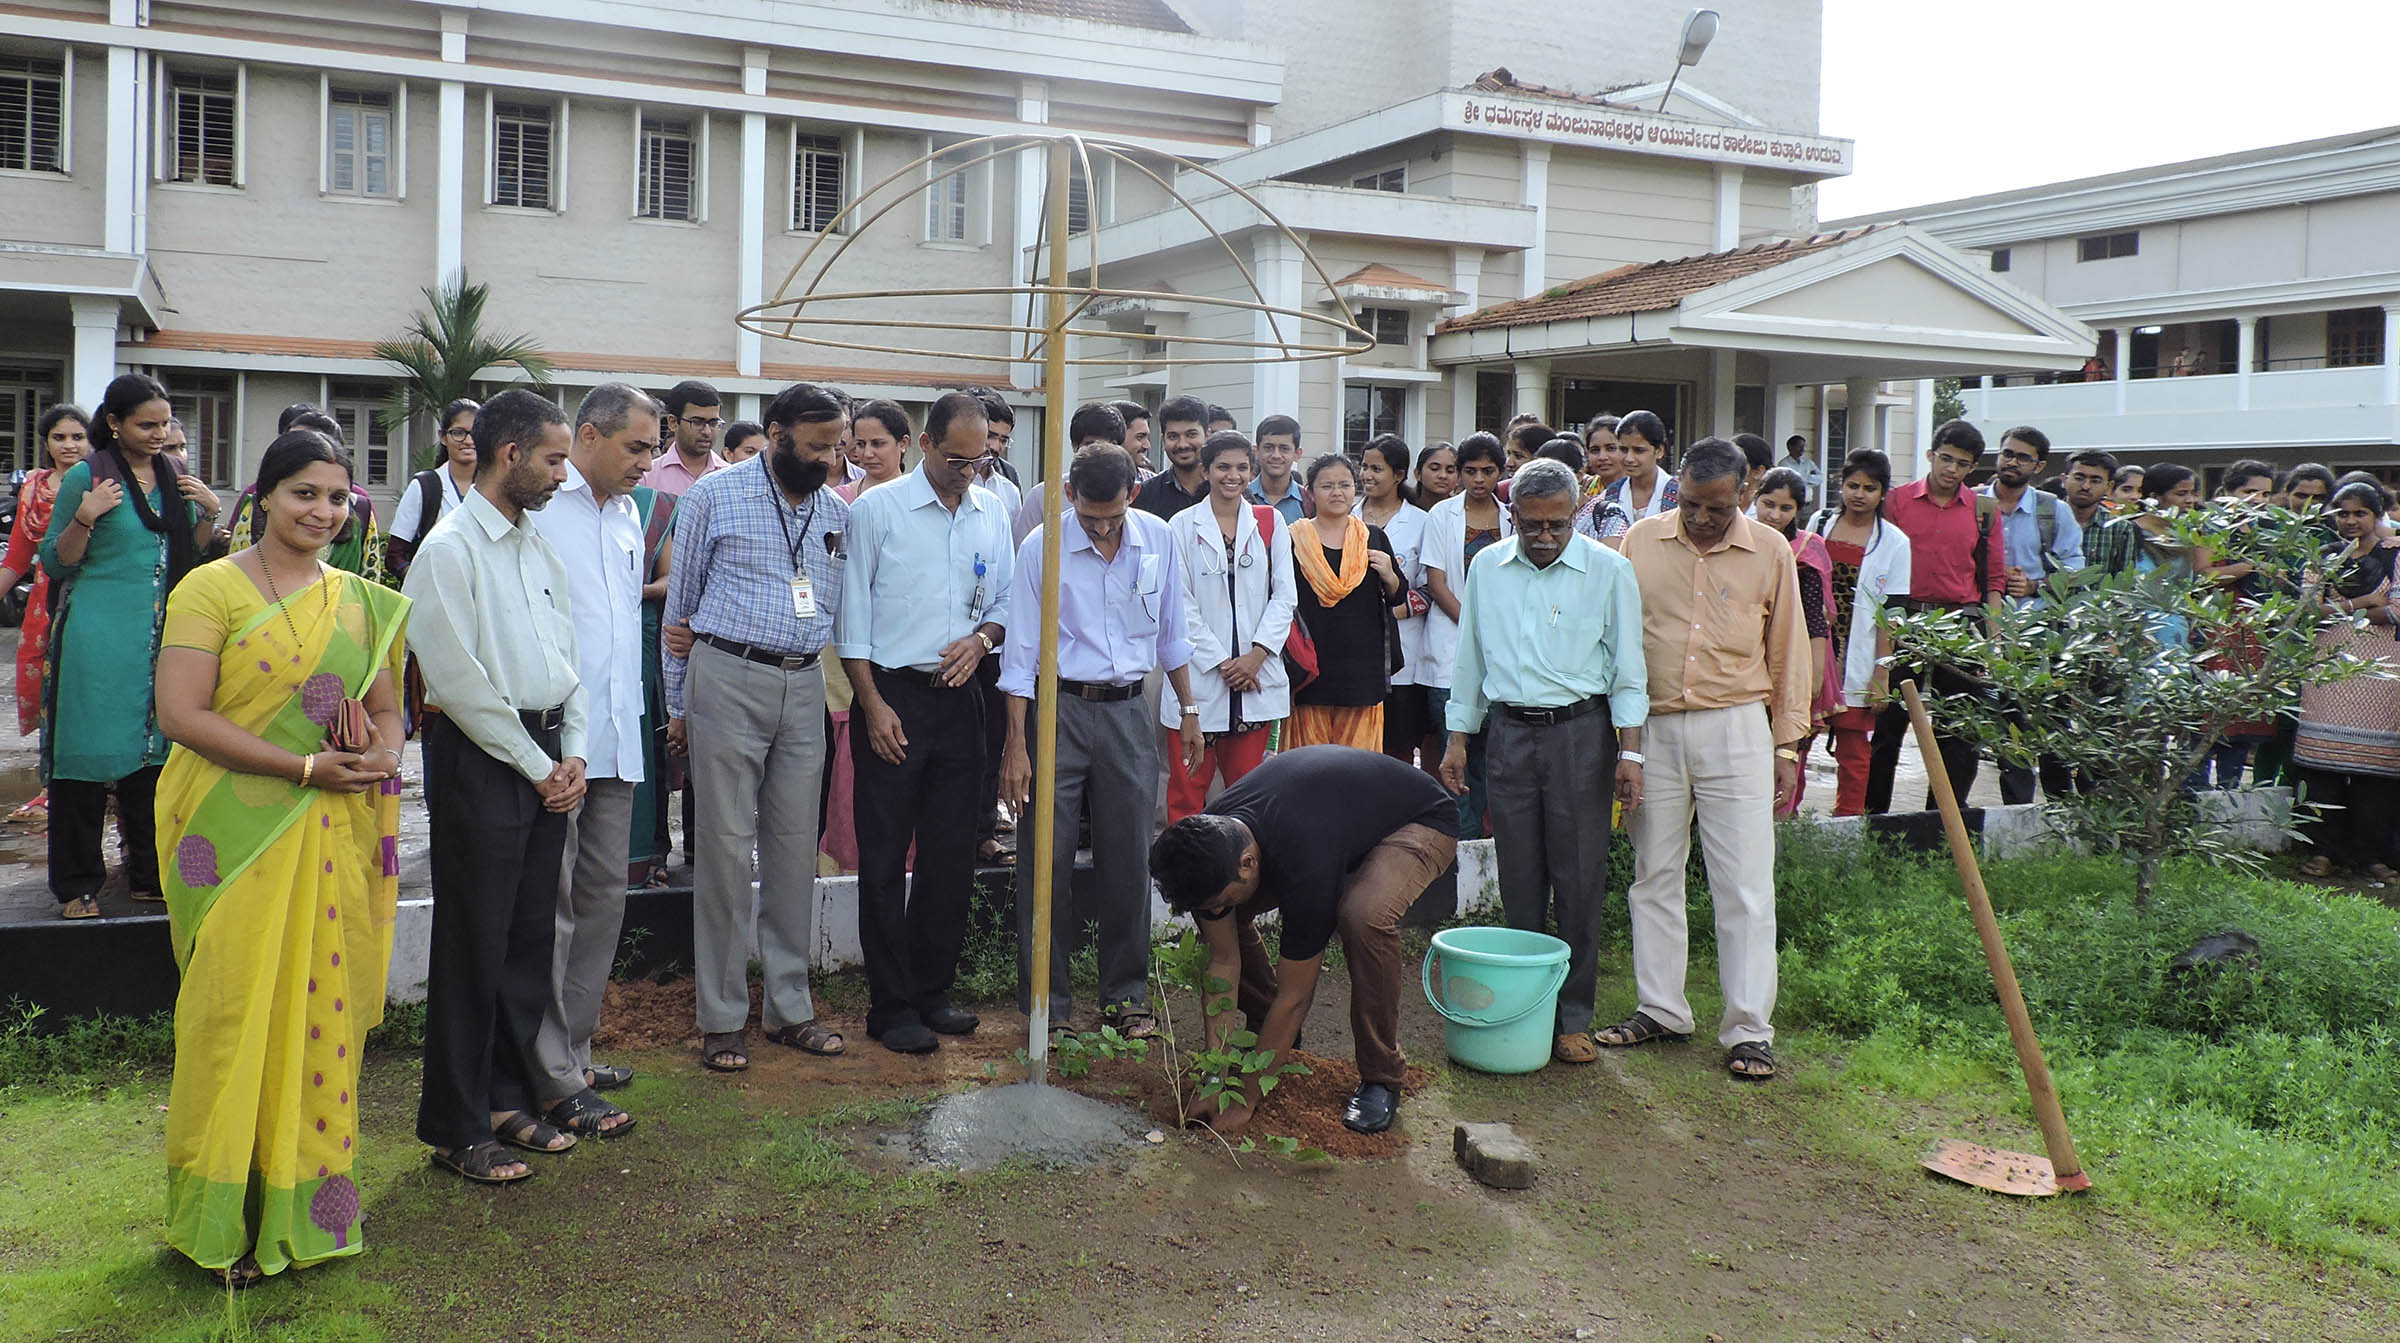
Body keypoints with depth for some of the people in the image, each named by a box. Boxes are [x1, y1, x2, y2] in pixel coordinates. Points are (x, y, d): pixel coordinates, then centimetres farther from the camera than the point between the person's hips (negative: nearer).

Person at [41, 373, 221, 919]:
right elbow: (55, 565, -2)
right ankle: (76, 884, 8)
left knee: (152, 751, 9)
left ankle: (149, 873, 19)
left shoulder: (173, 477, 11)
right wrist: (84, 519, -19)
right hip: (98, 639, -5)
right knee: (88, 752, -1)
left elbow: (190, 556, 19)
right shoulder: (86, 476, -4)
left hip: (161, 639, 5)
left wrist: (208, 513, 2)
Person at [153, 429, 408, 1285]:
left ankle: (305, 1202, 21)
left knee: (323, 1007, 8)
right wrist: (305, 766, -18)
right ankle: (224, 1217, 15)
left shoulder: (359, 600, 12)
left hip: (334, 836, 4)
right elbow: (181, 714, -12)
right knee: (238, 1011, 0)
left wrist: (382, 755, -7)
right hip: (237, 836, -4)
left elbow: (385, 707, 17)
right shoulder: (212, 589, -4)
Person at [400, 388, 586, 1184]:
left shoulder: (540, 549, 14)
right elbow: (459, 680, -14)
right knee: (474, 946, -1)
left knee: (531, 937, 13)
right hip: (482, 760, -7)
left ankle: (507, 1099, 26)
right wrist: (537, 766, -10)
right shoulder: (450, 550, -10)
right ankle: (456, 1128, 11)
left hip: (547, 762, 8)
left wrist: (572, 754, 4)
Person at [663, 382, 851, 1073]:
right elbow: (681, 602, 4)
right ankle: (722, 1017, 7)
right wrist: (678, 705, 3)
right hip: (728, 679, -4)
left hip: (804, 687, 4)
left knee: (796, 847, 7)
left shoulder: (837, 513, 12)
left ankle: (789, 1006, 17)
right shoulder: (715, 494, 0)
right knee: (726, 847, -2)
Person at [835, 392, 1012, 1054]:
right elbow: (852, 615, -5)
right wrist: (874, 706, -10)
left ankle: (932, 991, 22)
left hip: (959, 696, 5)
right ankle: (890, 1007, 9)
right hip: (893, 696, -4)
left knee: (952, 853, 9)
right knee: (886, 858, 0)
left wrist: (982, 638, -6)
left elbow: (1006, 598, 17)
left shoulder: (992, 513, 9)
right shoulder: (877, 509, -5)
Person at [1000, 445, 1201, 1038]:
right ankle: (1048, 1004, 10)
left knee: (1127, 860, 7)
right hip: (1059, 707, -2)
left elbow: (1172, 632, 14)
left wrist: (1188, 710, 15)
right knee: (1047, 861, -2)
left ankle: (1126, 996, 20)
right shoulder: (1042, 546, -8)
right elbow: (1021, 651, -6)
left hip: (1128, 711, 3)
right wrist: (1016, 744, -9)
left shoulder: (1158, 540, 2)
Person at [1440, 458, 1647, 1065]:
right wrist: (1457, 739, 13)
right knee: (1519, 883, 6)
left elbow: (1627, 667, 0)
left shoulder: (1608, 570, -1)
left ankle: (1573, 1017, 7)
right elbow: (1471, 658, 16)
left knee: (1579, 883, -2)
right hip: (1509, 734, 3)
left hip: (1580, 731, -3)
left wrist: (1630, 751, -5)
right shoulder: (1488, 569, 9)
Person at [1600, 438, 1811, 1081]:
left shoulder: (1769, 551, 2)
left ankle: (1750, 1029, 4)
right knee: (1655, 875, 9)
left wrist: (1787, 744, 5)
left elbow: (1787, 652, 7)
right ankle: (1661, 1009, 21)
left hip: (1736, 729, -2)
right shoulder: (1640, 541, 2)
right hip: (1653, 729, 2)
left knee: (1745, 884, -3)